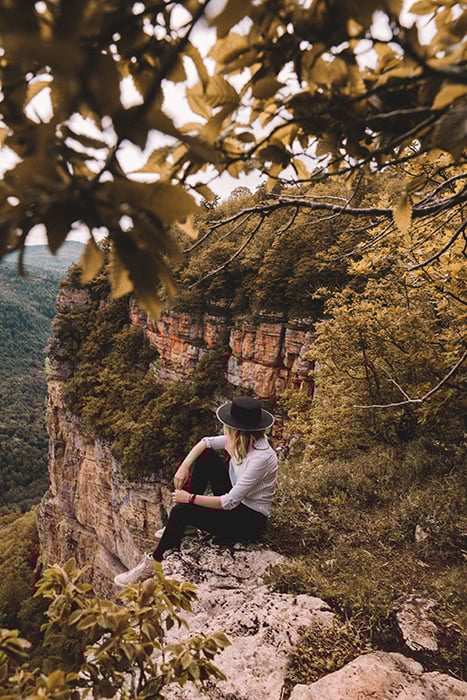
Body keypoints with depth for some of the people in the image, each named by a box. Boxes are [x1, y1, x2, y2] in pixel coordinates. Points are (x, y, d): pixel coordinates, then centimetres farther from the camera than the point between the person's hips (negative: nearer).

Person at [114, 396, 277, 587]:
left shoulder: (261, 458, -32)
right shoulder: (245, 439, -9)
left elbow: (229, 502, -30)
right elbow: (205, 442, 2)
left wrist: (191, 498, -21)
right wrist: (184, 467, -11)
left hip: (250, 520, -8)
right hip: (235, 499, 8)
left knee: (181, 510, -21)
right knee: (205, 455, -4)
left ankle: (152, 564, 1)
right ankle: (178, 525, 6)